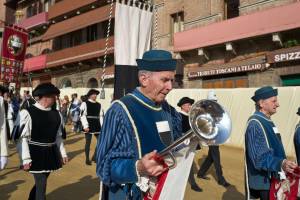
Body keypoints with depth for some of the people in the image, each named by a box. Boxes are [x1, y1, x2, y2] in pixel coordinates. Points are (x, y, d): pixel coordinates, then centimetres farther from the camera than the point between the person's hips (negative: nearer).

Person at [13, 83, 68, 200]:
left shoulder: (56, 114, 3)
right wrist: (26, 159, -16)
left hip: (51, 154, 6)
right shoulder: (27, 113, -15)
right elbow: (22, 138, -14)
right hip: (36, 155, -6)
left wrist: (63, 153, 11)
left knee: (40, 183, 20)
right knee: (41, 186, -1)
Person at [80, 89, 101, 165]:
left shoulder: (98, 105, 10)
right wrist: (85, 126, -17)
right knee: (88, 142, 5)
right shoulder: (85, 103, -6)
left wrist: (102, 126, 6)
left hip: (97, 125, 5)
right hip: (88, 126, -5)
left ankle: (94, 157, 22)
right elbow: (82, 116, -10)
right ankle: (87, 159, 19)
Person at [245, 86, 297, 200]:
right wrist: (281, 163, -42)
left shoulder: (267, 122, 10)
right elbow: (259, 157, -29)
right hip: (262, 182, -10)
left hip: (272, 180, 10)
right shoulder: (255, 124, -22)